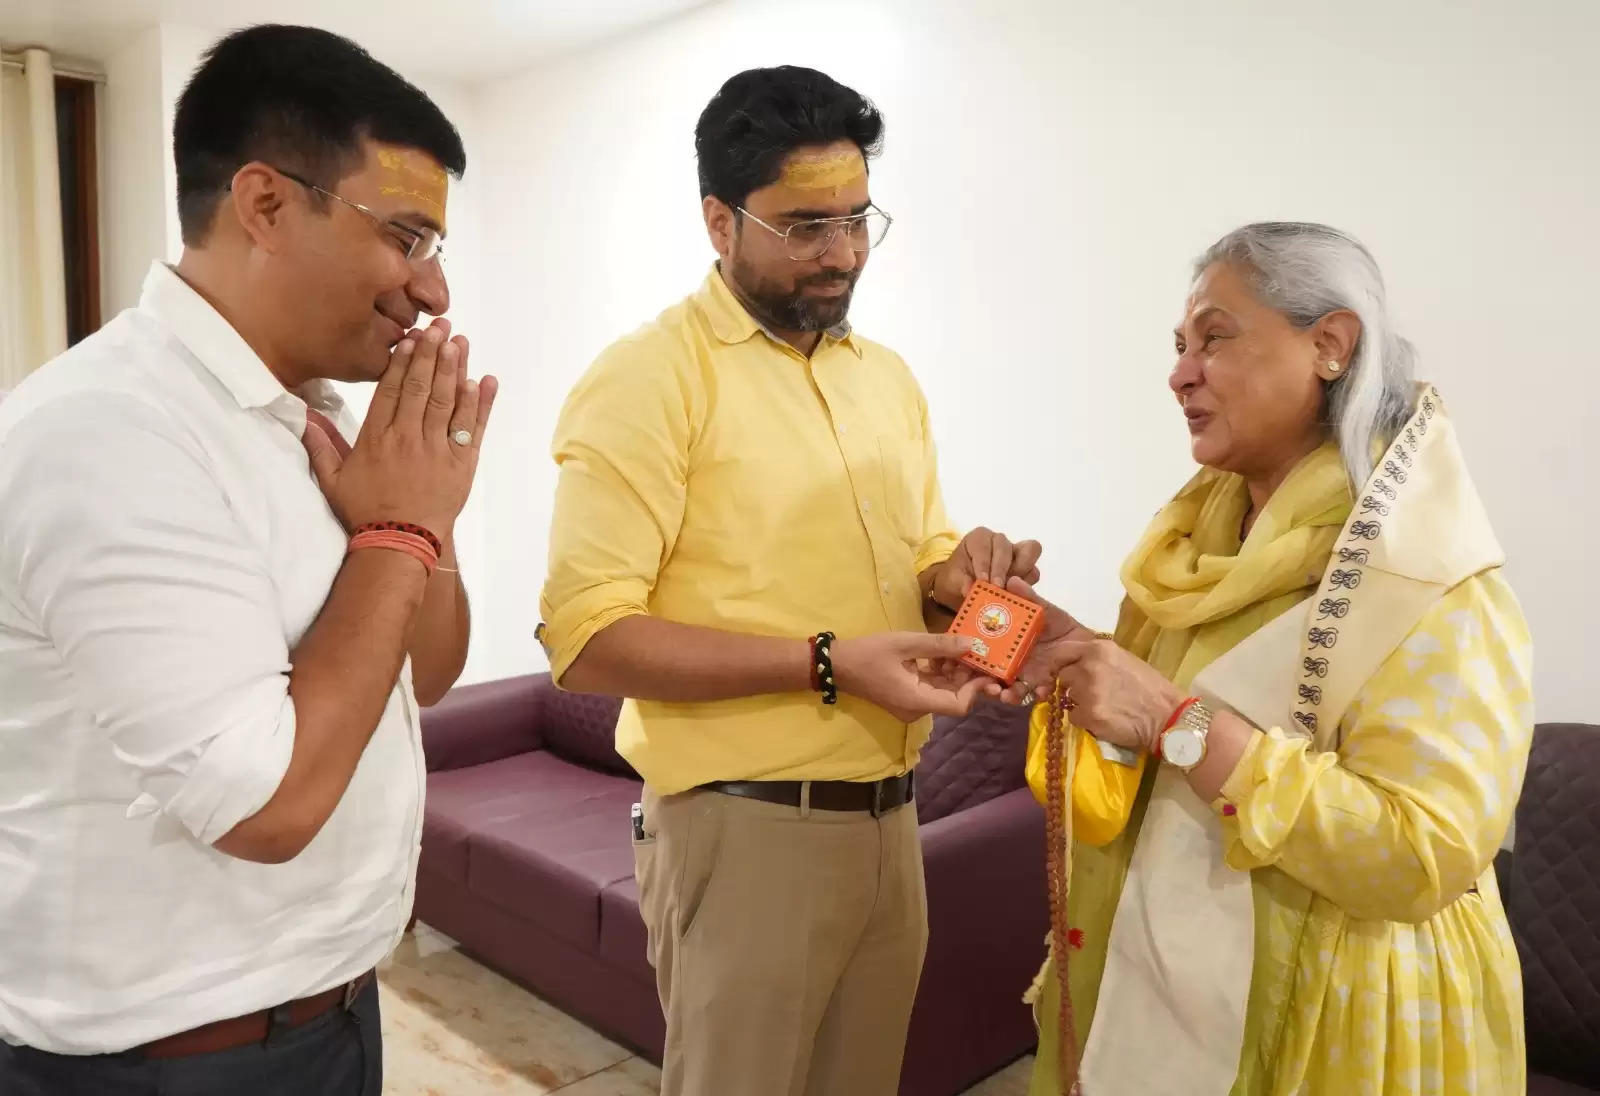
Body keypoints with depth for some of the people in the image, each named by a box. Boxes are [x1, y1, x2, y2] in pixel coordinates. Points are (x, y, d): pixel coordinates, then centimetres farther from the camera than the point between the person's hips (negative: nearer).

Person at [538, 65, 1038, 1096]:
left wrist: (957, 577, -6)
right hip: (745, 829, -6)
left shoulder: (889, 376, 10)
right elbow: (586, 638, -19)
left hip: (891, 819, 7)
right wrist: (827, 663, -24)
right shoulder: (647, 377, -12)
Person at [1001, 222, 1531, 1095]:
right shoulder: (1200, 529, 3)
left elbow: (1425, 857, -26)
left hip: (1322, 1026, -6)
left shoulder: (1425, 580, -18)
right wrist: (1074, 661, -8)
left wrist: (1175, 720, -29)